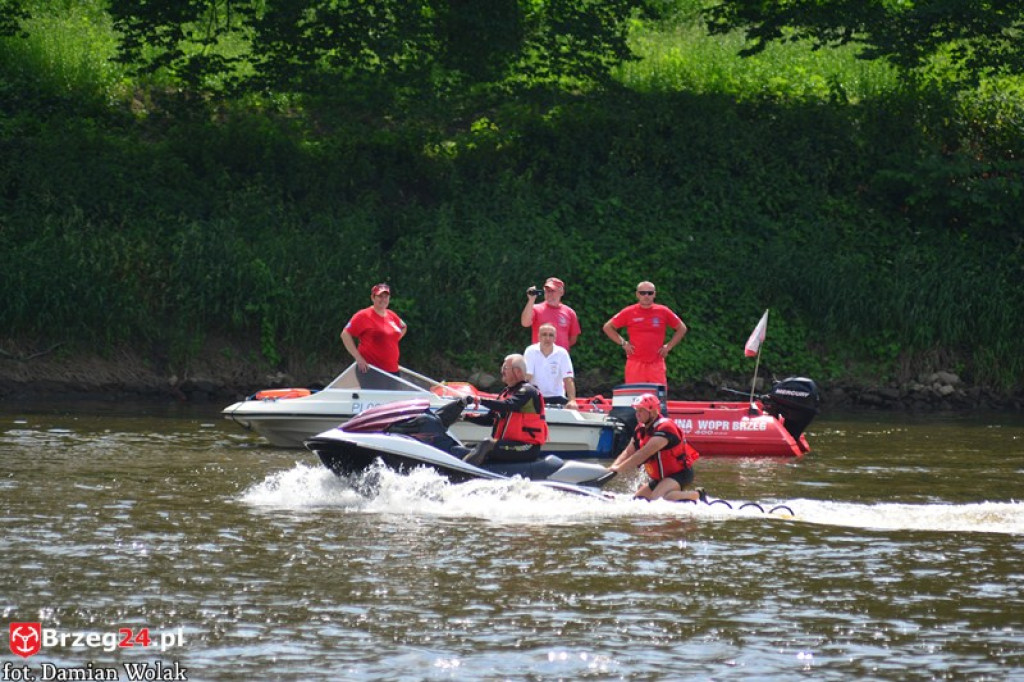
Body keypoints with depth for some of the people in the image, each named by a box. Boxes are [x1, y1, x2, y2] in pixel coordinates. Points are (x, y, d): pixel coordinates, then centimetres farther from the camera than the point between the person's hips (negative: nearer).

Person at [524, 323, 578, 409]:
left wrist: (572, 400, -24)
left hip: (556, 396, 1)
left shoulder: (562, 353, -4)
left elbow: (568, 379, -11)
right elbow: (527, 377, -13)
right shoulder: (531, 351, -6)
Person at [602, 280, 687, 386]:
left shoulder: (663, 312, 5)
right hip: (635, 364, -1)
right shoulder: (628, 312, 2)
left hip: (656, 365, 1)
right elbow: (607, 327, 11)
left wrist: (668, 346, 7)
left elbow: (682, 329, 17)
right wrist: (623, 343, 2)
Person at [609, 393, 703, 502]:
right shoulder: (641, 430, 6)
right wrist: (612, 468, -12)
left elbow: (644, 454, -30)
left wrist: (619, 468, -30)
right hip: (659, 478, 10)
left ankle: (697, 495, -15)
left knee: (657, 497, -34)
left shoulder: (665, 428, -23)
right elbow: (628, 453, 6)